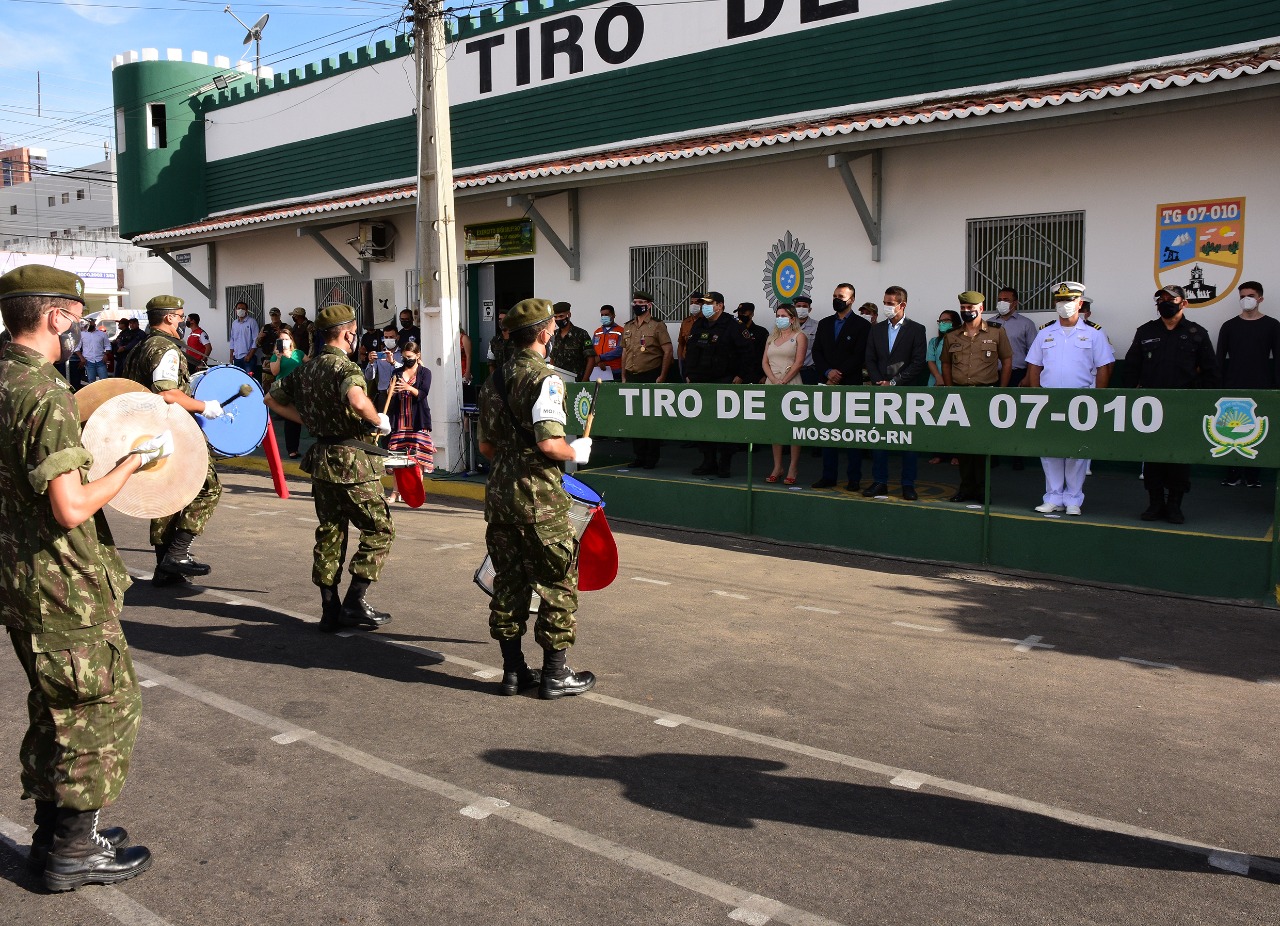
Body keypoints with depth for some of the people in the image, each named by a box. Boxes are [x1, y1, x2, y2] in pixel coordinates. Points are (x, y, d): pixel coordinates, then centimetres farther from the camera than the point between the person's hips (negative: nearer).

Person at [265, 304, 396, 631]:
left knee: (329, 533, 14)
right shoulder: (345, 367, -15)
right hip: (351, 461, -8)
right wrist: (378, 421, -19)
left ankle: (330, 610, 17)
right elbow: (357, 400, -37)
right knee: (379, 530, 3)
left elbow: (273, 399, 20)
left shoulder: (306, 369, 11)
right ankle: (355, 604, 0)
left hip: (321, 458, 8)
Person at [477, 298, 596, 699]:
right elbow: (549, 443, -23)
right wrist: (576, 453, -5)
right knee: (558, 581, 4)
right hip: (538, 497, -8)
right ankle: (555, 673, 11)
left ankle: (513, 670, 22)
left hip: (499, 490, 8)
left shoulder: (495, 379, 12)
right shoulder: (545, 378, -14)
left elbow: (486, 445, 15)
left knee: (508, 580, 13)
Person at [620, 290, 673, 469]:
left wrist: (662, 377, -12)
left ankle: (652, 457, 6)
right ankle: (639, 455, 17)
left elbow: (668, 352, -8)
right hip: (632, 377, 6)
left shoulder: (657, 326, -4)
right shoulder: (627, 327, 14)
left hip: (651, 377, -6)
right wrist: (624, 377, 13)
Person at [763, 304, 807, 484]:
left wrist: (783, 381, -15)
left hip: (791, 384, -5)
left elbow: (799, 362, -7)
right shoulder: (771, 338, 19)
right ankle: (777, 468, 9)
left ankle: (793, 469, -2)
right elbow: (764, 362, 11)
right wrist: (774, 380, -6)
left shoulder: (799, 336, 3)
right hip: (772, 384, 5)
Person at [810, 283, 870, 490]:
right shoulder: (824, 324, 15)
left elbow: (859, 356, -8)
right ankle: (828, 476, 12)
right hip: (826, 384, 5)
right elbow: (816, 352, 9)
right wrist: (828, 372, -8)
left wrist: (839, 375, -13)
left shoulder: (861, 325, 0)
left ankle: (854, 478, 5)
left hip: (851, 385, -5)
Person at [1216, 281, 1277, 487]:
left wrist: (1275, 387, -2)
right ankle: (1233, 473, 8)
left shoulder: (1272, 326, 4)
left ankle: (1252, 474, 9)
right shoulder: (1229, 326, 6)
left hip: (1261, 390, -1)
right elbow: (1220, 359, 7)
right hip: (1233, 389, 1)